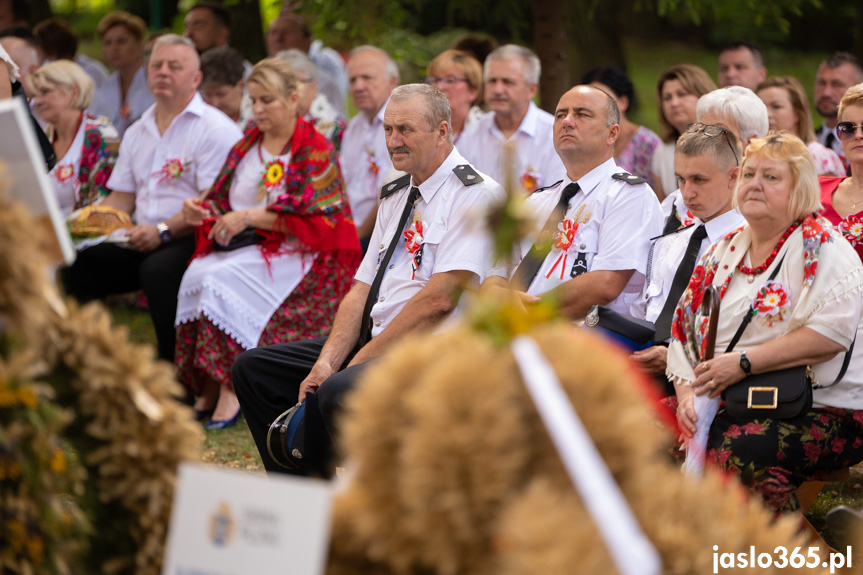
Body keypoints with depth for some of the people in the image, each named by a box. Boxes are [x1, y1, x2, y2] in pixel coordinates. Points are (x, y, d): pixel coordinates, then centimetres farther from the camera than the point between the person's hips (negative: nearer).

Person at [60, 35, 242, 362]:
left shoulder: (216, 129, -5)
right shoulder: (137, 133, 21)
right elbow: (121, 198, 23)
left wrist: (164, 231, -23)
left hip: (191, 239, -7)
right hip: (141, 243, 7)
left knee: (157, 269, -37)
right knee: (75, 265, -14)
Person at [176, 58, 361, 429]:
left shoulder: (315, 150, -3)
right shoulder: (246, 145, 19)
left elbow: (315, 220, -12)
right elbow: (222, 201, 21)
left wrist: (250, 218, -17)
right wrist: (200, 209, -4)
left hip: (300, 255, -6)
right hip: (244, 248, 6)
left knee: (225, 279, -32)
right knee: (196, 274, -25)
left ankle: (230, 390, -31)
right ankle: (206, 388, -23)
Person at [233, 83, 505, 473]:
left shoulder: (474, 194, -10)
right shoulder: (395, 196, 19)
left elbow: (440, 299, -19)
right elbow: (362, 291, 14)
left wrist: (360, 361, -16)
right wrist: (327, 361, -4)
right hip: (373, 346, 9)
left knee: (340, 392, -35)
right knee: (252, 368, 4)